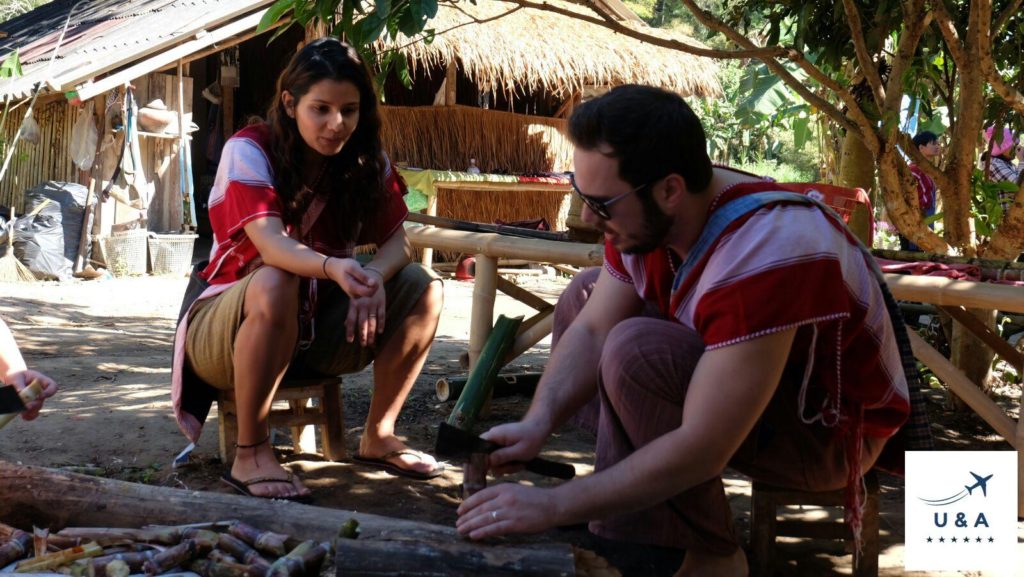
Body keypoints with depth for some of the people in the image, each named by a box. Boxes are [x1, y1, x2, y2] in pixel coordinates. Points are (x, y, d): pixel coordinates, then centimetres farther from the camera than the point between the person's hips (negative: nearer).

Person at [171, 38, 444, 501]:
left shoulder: (366, 161, -3)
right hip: (228, 330, -4)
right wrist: (333, 267, -53)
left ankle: (378, 437, -4)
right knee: (275, 284, -39)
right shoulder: (249, 150, -17)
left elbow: (396, 241, -10)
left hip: (315, 328, 5)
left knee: (422, 288, -16)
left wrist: (373, 278, -34)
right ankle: (250, 454, -26)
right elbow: (270, 243, -33)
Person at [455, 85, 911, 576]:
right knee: (583, 299, 5)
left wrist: (553, 505, -32)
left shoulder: (762, 255, -35)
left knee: (635, 351, -30)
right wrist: (536, 425, -25)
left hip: (829, 426, -9)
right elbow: (591, 332, -6)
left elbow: (702, 449, -35)